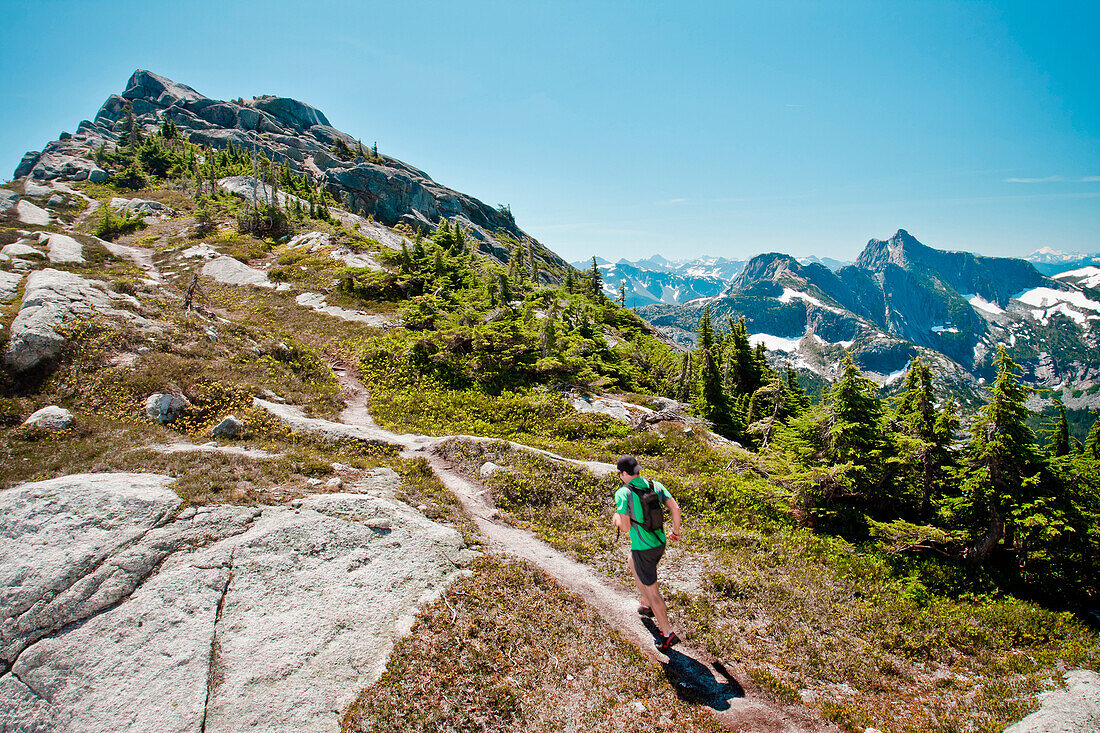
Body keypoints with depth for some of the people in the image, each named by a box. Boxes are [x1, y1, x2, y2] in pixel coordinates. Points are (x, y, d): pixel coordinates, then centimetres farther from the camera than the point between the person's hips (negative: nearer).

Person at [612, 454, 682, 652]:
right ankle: (646, 606, 43)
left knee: (652, 590, 8)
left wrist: (617, 520, 3)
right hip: (660, 542, 7)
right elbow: (675, 509, -4)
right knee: (631, 561, 32)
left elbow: (626, 526, -20)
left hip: (643, 548, -7)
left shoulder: (622, 493, -18)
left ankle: (668, 633, 16)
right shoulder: (655, 485, -2)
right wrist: (675, 531, 12)